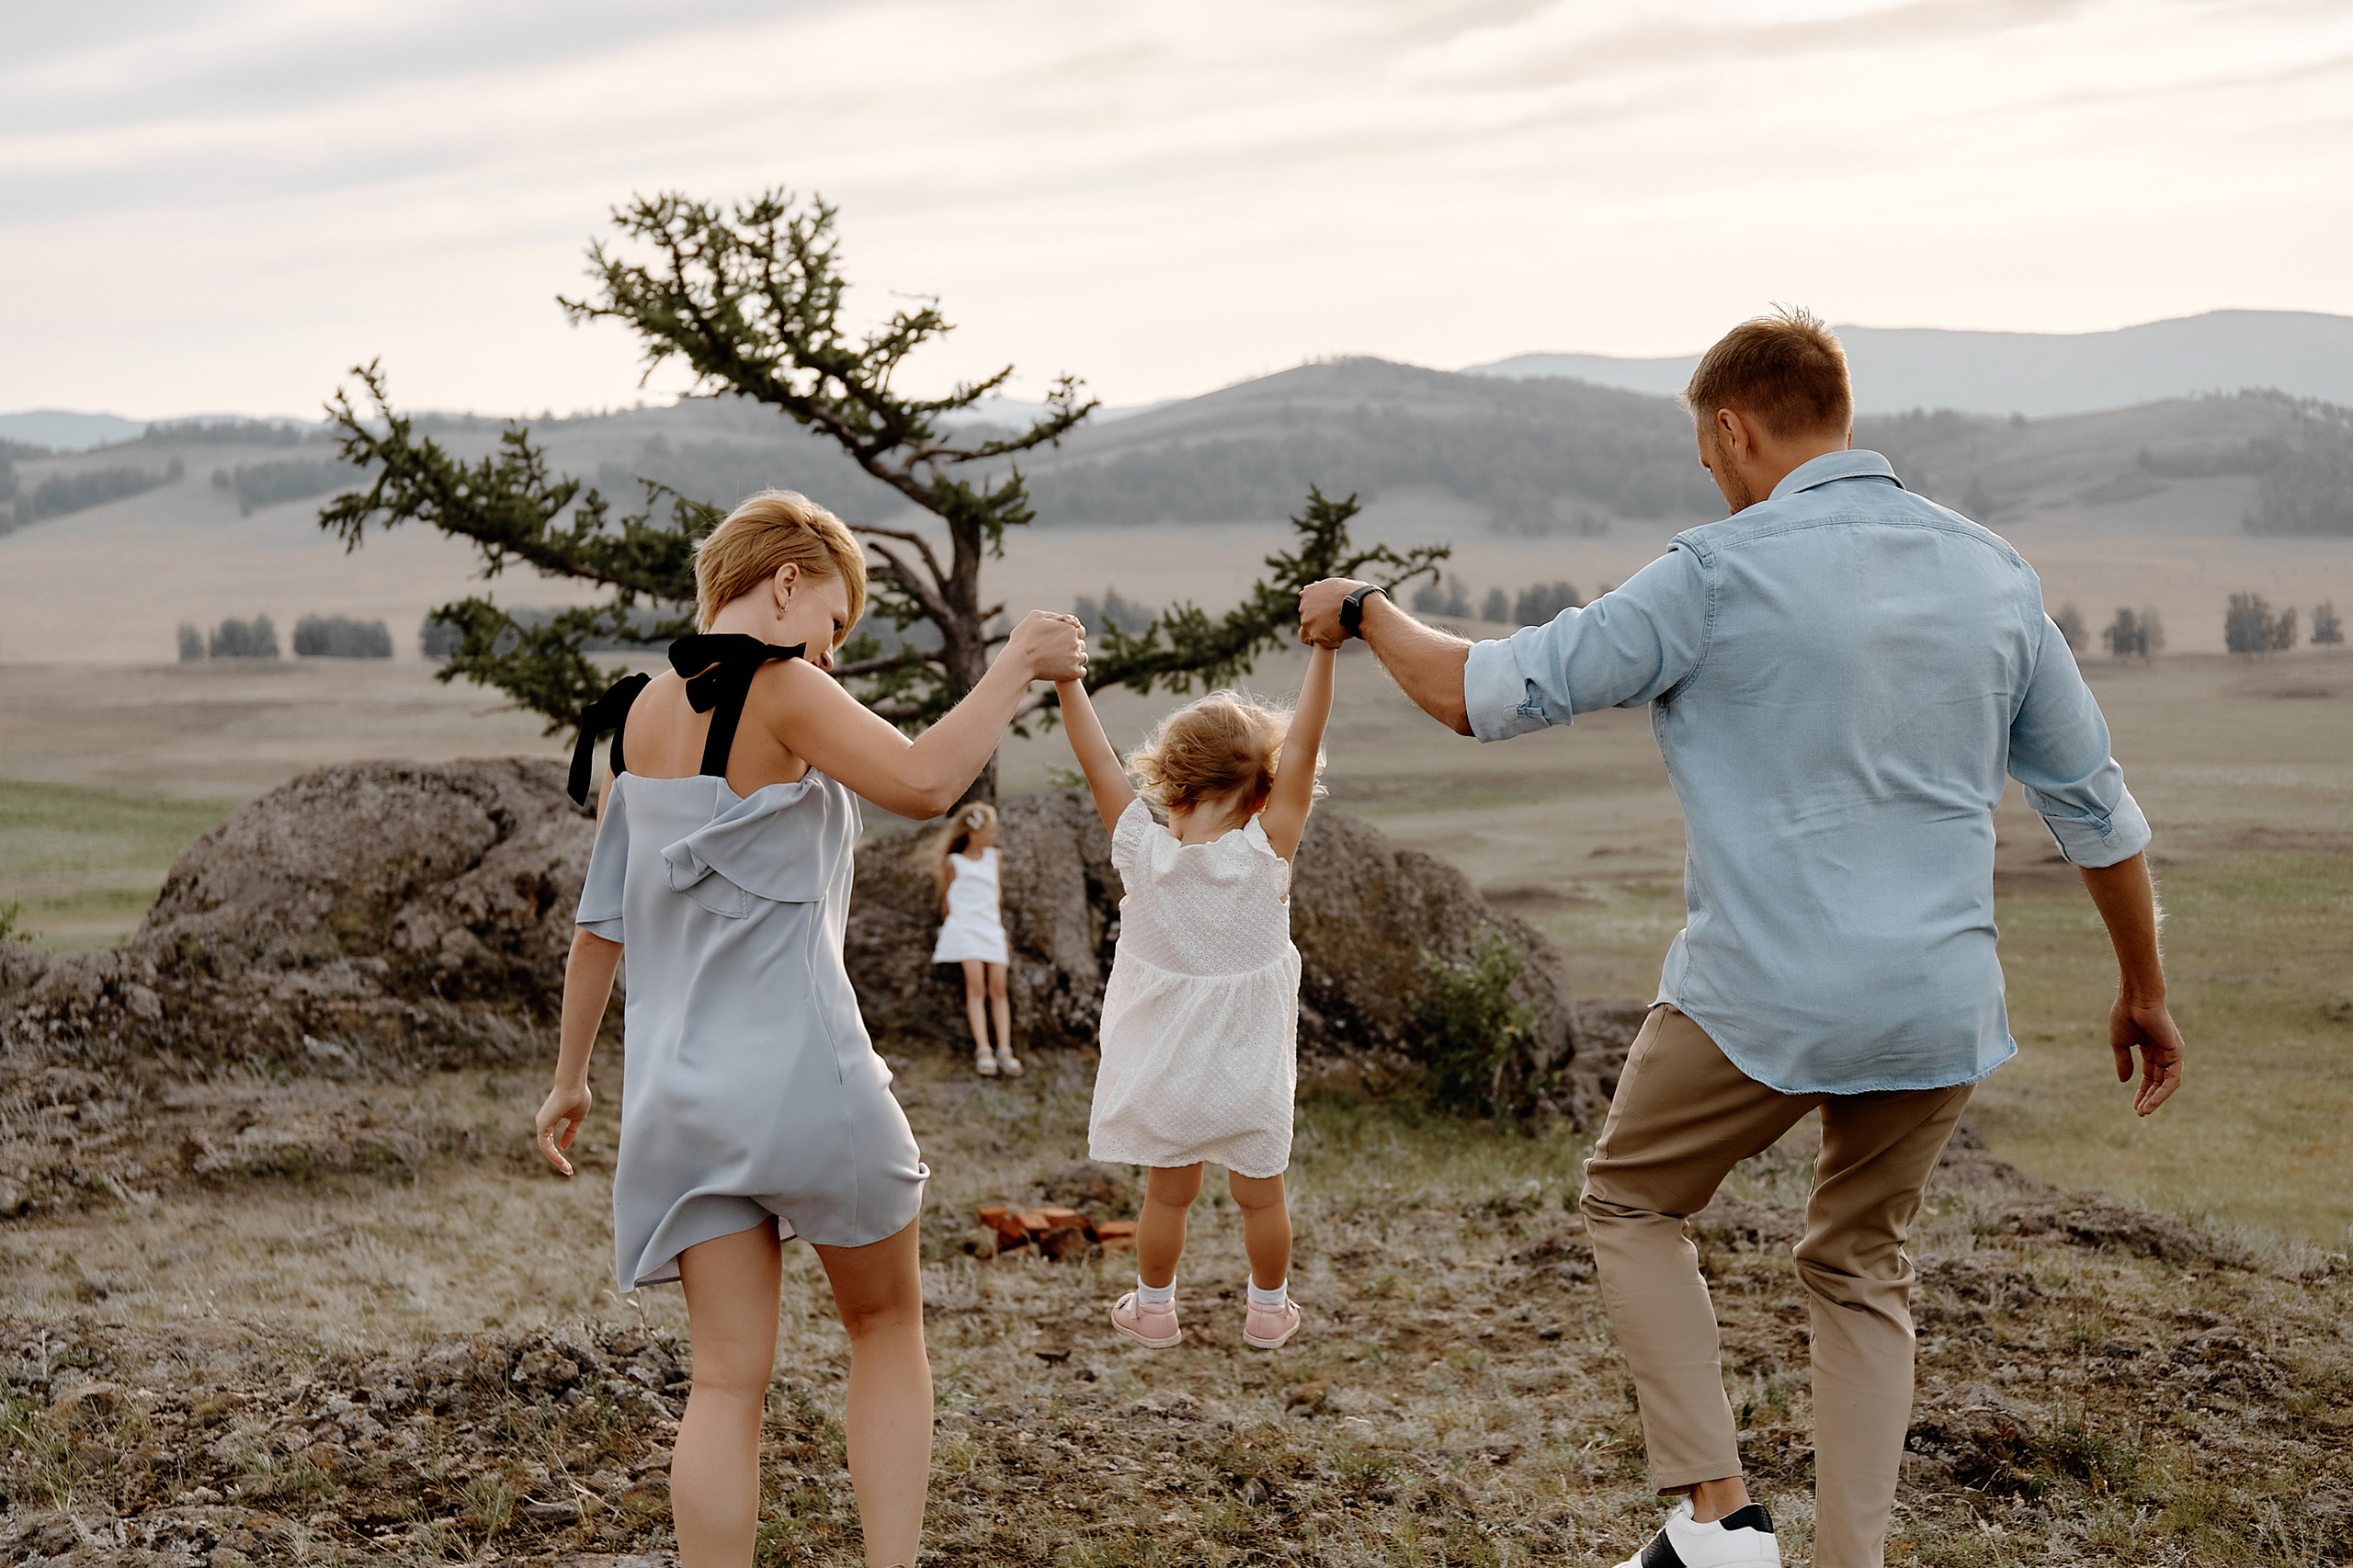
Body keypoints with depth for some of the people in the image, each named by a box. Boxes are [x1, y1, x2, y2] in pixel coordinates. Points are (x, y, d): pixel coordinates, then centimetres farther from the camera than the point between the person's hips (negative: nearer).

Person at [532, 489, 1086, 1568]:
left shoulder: (641, 712, 13)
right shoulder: (776, 689, -9)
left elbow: (601, 919, 17)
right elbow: (923, 782, -21)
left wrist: (570, 1075, 24)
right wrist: (1018, 666, -8)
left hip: (681, 1087, 6)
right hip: (800, 1070, -6)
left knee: (729, 1379, 4)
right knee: (886, 1330, 13)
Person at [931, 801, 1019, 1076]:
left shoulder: (993, 857, 16)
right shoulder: (953, 863, 3)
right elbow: (947, 899, 9)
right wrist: (949, 926, 11)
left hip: (991, 926, 4)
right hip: (964, 926, -4)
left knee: (998, 987, -6)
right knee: (976, 984, -17)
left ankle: (1005, 1051, -10)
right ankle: (982, 1050, -22)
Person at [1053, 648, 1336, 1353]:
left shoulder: (1143, 851, -17)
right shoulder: (1266, 854, -20)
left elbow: (1098, 762, -11)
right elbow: (1302, 748, -22)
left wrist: (1064, 679, -5)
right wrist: (1323, 650, -23)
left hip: (1166, 1073, 1)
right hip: (1251, 1075, -1)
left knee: (1167, 1193, 17)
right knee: (1260, 1194, 17)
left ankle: (1153, 1307, 32)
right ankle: (1268, 1309, 33)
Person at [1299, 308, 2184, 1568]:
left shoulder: (1721, 575, -10)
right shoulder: (1994, 574, 6)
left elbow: (1482, 695, -6)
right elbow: (2095, 805, 11)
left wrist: (1362, 611, 12)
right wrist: (2144, 990, 23)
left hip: (1760, 1000, -5)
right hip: (1942, 1008, 5)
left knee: (1630, 1204, 18)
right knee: (1861, 1271, 21)